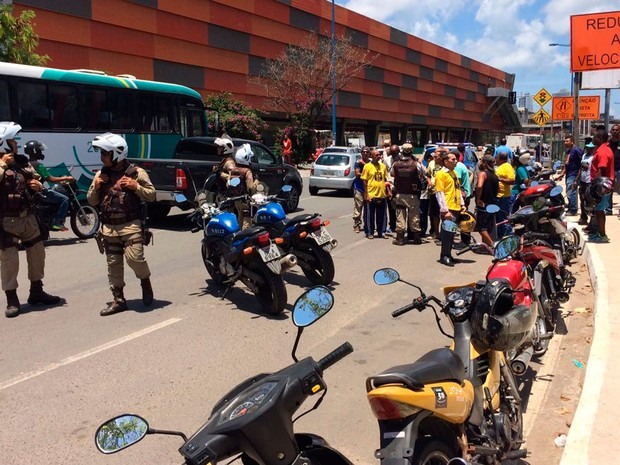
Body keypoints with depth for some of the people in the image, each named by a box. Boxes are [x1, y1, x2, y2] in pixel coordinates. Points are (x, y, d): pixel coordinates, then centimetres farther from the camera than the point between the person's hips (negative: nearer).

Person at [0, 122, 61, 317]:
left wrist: (37, 186, -2)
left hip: (28, 217, 7)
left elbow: (37, 180, 19)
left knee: (37, 253, 14)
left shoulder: (22, 161, 9)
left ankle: (36, 291, 28)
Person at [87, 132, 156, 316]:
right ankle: (118, 300, 16)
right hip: (108, 227, 5)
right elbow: (92, 201, 16)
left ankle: (145, 281, 15)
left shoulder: (136, 172, 0)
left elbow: (152, 195, 0)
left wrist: (135, 186, -15)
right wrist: (96, 187, -2)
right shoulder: (101, 174, 13)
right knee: (113, 264, 6)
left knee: (135, 258, -16)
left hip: (131, 225, -4)